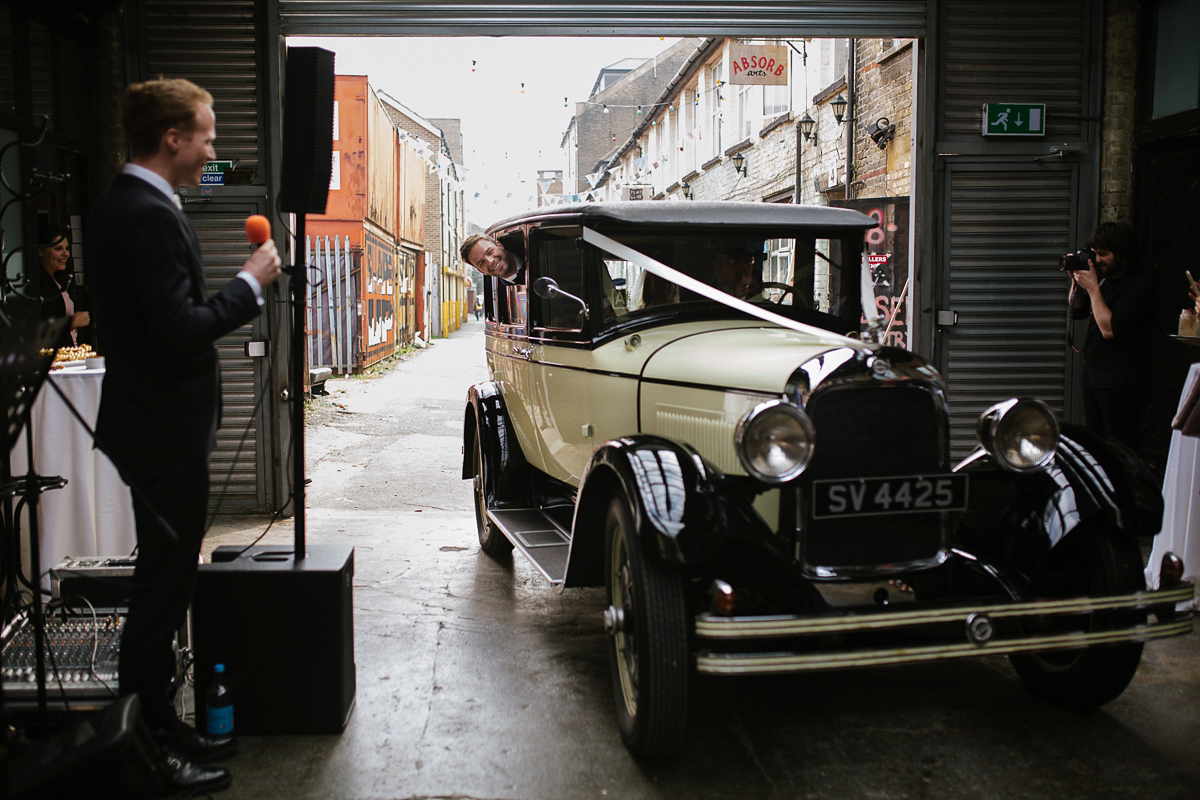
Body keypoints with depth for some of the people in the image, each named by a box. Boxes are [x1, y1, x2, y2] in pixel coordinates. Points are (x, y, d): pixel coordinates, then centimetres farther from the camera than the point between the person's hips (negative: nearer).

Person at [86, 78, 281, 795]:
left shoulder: (115, 207, 13)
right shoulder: (153, 216, -20)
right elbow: (180, 330, -26)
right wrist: (251, 283, -15)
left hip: (148, 420, 11)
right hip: (165, 431, -11)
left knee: (165, 578, 17)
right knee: (164, 584, -1)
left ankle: (161, 728, 30)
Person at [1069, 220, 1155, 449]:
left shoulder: (1139, 285, -14)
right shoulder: (1105, 278, 11)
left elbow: (1110, 329, -21)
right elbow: (1077, 312, 21)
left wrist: (1092, 287, -16)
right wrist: (1076, 280, 5)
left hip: (1120, 385, -8)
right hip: (1093, 376, 8)